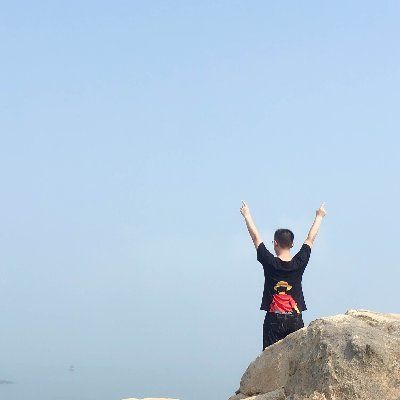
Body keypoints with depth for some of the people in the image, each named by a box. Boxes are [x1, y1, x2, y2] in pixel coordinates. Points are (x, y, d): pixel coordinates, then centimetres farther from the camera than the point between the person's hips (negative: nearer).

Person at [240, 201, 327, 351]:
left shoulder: (270, 263, -5)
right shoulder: (299, 263, 0)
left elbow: (256, 237, 6)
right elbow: (310, 239, 13)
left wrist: (247, 215, 18)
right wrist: (319, 216, 27)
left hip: (274, 319, -2)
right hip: (295, 319, 2)